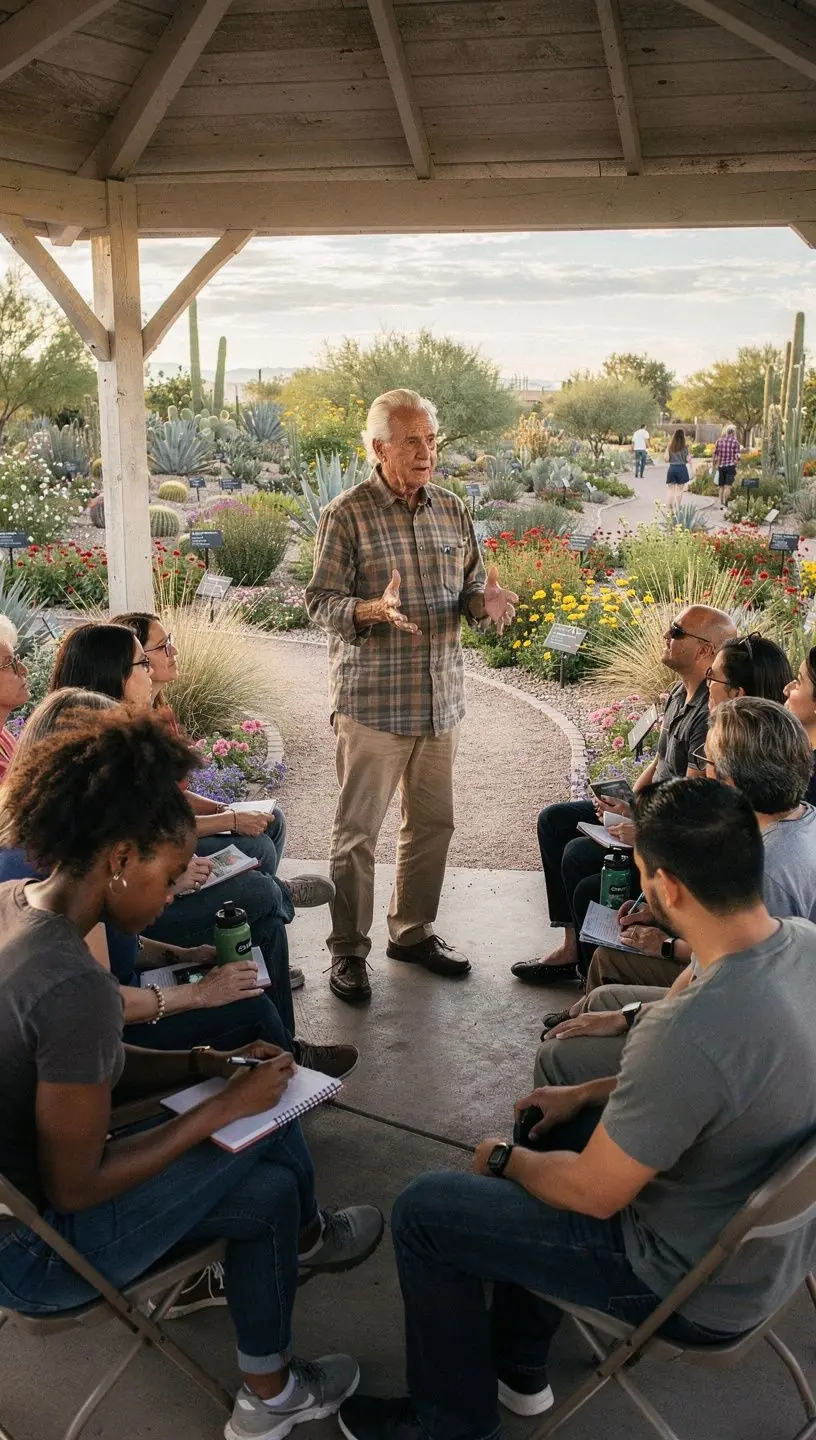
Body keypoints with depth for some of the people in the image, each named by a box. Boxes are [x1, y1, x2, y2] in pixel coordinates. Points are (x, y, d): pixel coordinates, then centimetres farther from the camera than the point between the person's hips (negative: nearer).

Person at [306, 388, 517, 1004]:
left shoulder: (453, 511, 8)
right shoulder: (347, 515, -8)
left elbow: (470, 588, 13)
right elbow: (321, 601, -10)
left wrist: (486, 601, -10)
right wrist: (373, 611, -29)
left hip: (441, 698, 6)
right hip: (373, 700, -5)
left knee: (433, 822, 15)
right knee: (358, 831, 2)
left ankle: (413, 931, 32)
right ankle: (349, 950, 16)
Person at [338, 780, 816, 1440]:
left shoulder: (687, 1032, -38)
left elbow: (594, 1194, -23)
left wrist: (505, 1159, -2)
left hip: (702, 1292, -8)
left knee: (422, 1212, 1)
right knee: (552, 1129, 26)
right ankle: (520, 1369, 38)